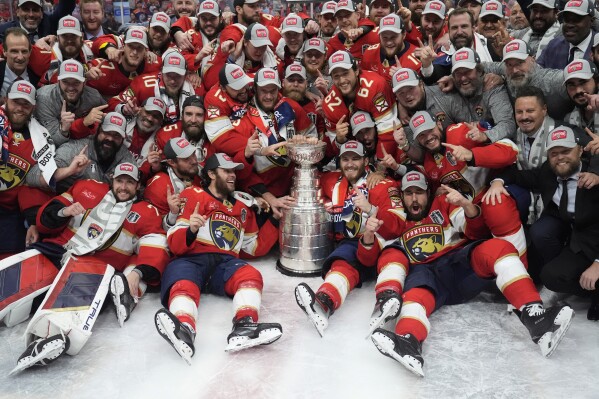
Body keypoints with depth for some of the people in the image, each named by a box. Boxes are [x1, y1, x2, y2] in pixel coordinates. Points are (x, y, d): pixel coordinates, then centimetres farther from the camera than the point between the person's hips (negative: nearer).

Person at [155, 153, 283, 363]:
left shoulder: (242, 205, 27)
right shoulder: (193, 196, 11)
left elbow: (256, 247, 28)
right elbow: (175, 244, 2)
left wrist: (275, 219, 19)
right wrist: (191, 230, -20)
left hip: (226, 262, 3)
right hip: (191, 259, -3)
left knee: (251, 275, -30)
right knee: (184, 286, -36)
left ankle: (244, 328, -54)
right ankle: (183, 332, -64)